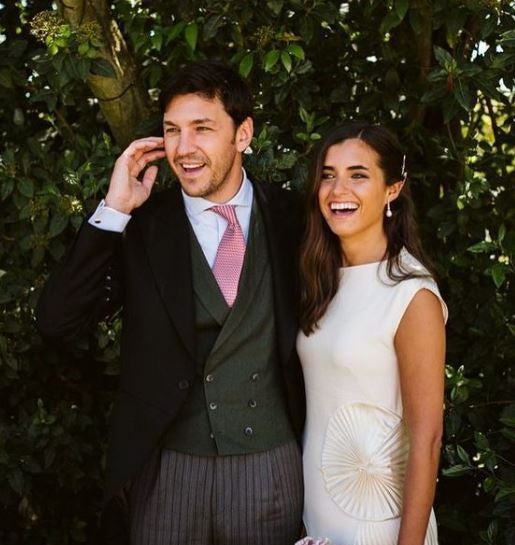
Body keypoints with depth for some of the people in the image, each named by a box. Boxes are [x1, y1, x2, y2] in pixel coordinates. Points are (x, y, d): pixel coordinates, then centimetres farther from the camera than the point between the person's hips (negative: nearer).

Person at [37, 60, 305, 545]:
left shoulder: (287, 214, 0)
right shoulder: (140, 224, -4)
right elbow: (56, 320, -13)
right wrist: (114, 210, -16)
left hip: (271, 464, 1)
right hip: (168, 469, -1)